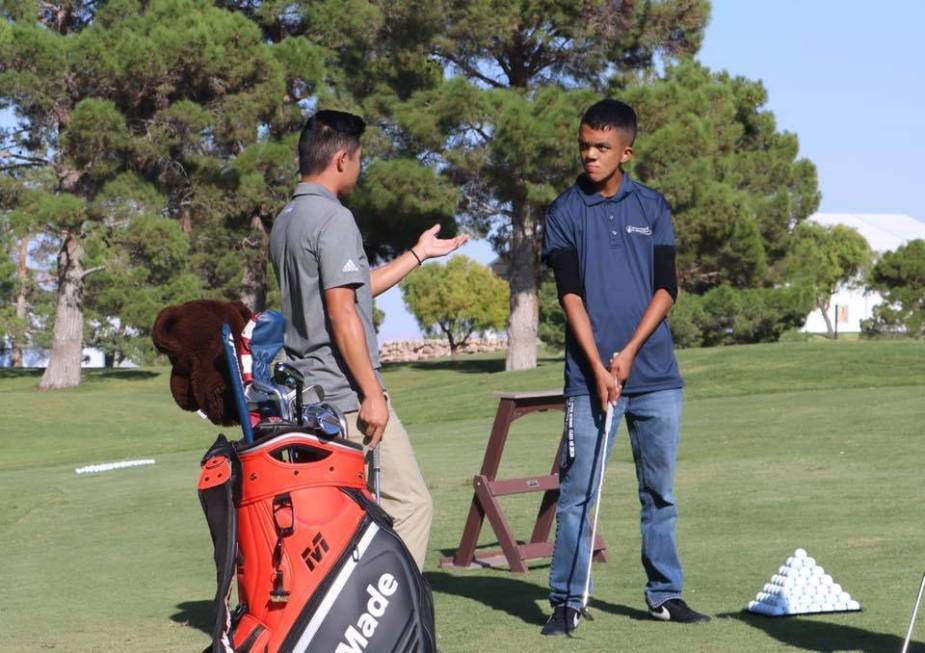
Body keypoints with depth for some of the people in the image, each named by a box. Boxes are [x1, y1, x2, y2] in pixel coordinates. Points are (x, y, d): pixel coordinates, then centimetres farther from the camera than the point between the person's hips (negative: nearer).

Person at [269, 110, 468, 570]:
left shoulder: (285, 221, 16)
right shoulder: (333, 218, -13)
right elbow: (342, 313, -19)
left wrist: (418, 254, 33)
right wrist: (372, 394, -17)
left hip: (306, 394, 10)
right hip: (347, 395, -9)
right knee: (410, 505, -5)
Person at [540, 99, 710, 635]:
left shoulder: (652, 207, 8)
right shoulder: (565, 213, 3)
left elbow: (667, 288, 3)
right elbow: (571, 294, -4)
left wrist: (629, 351, -9)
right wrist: (599, 367, -13)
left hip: (656, 374, 2)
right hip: (590, 375, -2)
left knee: (660, 491, 8)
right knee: (577, 492, -5)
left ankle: (666, 594, 16)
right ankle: (567, 601, 0)